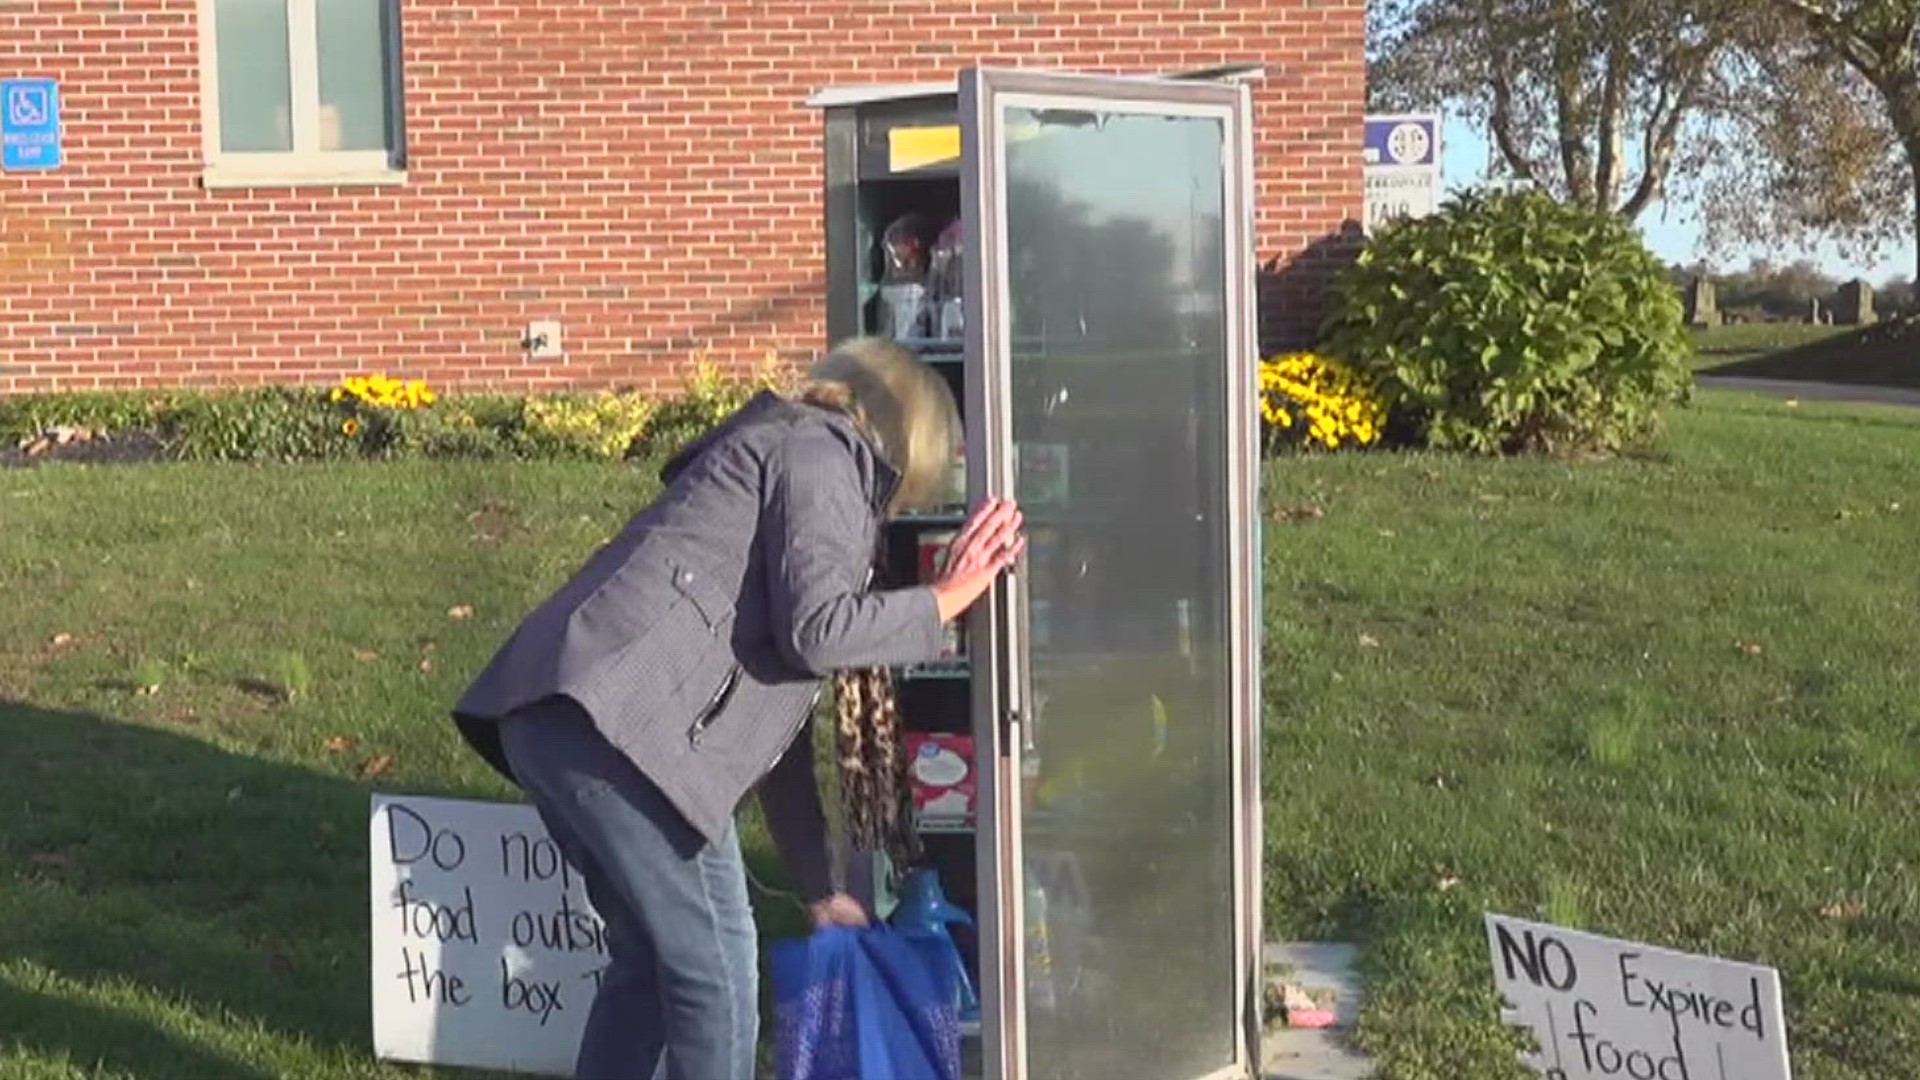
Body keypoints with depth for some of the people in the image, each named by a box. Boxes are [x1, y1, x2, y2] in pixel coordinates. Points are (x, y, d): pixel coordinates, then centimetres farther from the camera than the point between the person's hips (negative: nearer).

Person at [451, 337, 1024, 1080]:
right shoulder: (823, 456, 4)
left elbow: (778, 714, 32)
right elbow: (815, 630, -11)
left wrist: (818, 887, 35)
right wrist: (948, 597, 4)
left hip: (552, 711, 10)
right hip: (620, 724, -10)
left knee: (650, 956, 22)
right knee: (714, 966, 2)